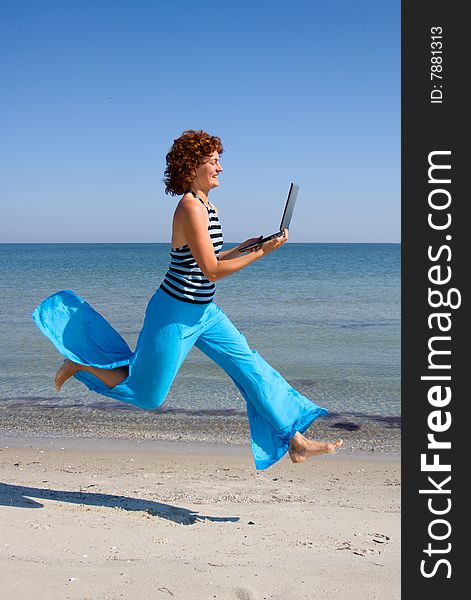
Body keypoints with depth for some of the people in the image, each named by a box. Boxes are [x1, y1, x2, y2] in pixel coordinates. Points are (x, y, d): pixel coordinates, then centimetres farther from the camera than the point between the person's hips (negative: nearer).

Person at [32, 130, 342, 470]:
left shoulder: (208, 208, 7)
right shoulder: (191, 207, -22)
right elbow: (212, 271, -24)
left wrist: (244, 248, 7)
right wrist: (261, 253, -18)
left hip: (205, 312, 9)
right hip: (177, 314, -9)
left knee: (254, 370, 5)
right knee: (147, 397, 7)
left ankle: (297, 443, 12)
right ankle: (81, 363, 27)